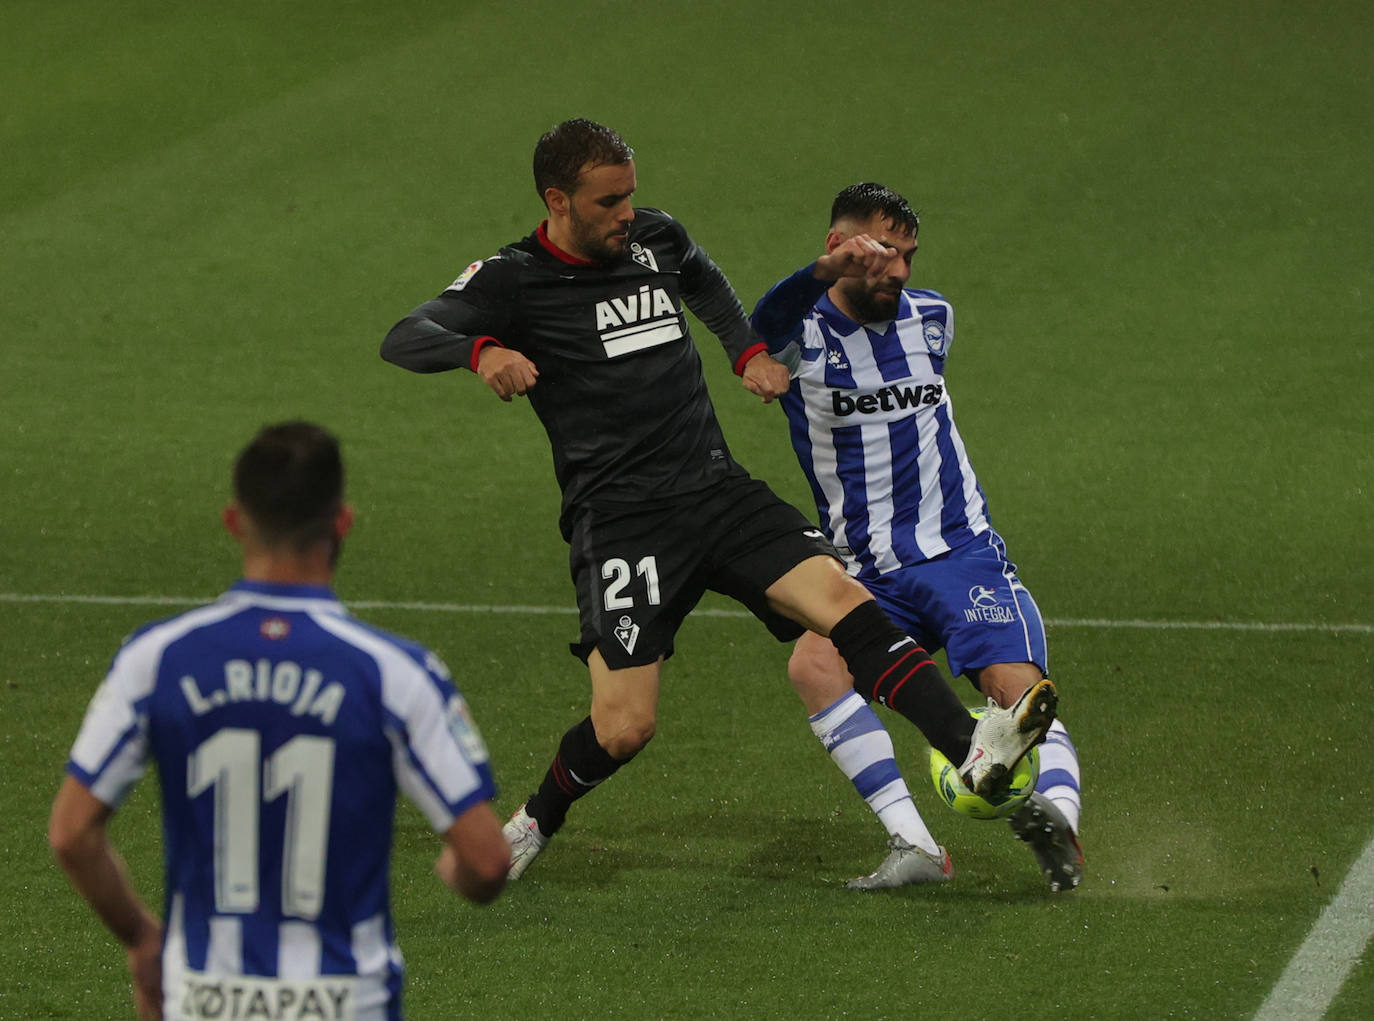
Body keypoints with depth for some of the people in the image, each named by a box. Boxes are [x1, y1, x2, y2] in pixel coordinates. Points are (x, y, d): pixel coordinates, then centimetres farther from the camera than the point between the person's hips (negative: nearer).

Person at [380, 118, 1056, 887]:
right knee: (624, 726, -10)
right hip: (619, 520, -4)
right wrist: (480, 350, -34)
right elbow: (404, 341, -14)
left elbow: (706, 281, 35)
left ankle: (971, 749, -31)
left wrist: (749, 352, 19)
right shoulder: (513, 279, -4)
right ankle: (536, 824, 20)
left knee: (845, 601, -20)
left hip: (720, 491, 4)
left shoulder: (656, 238, 11)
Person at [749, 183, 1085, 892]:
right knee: (812, 663, -30)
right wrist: (825, 272, -46)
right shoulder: (804, 335, -4)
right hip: (869, 575, -2)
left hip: (963, 553, 2)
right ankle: (913, 843, -33)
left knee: (1020, 689, -23)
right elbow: (762, 332, -30)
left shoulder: (932, 318, 11)